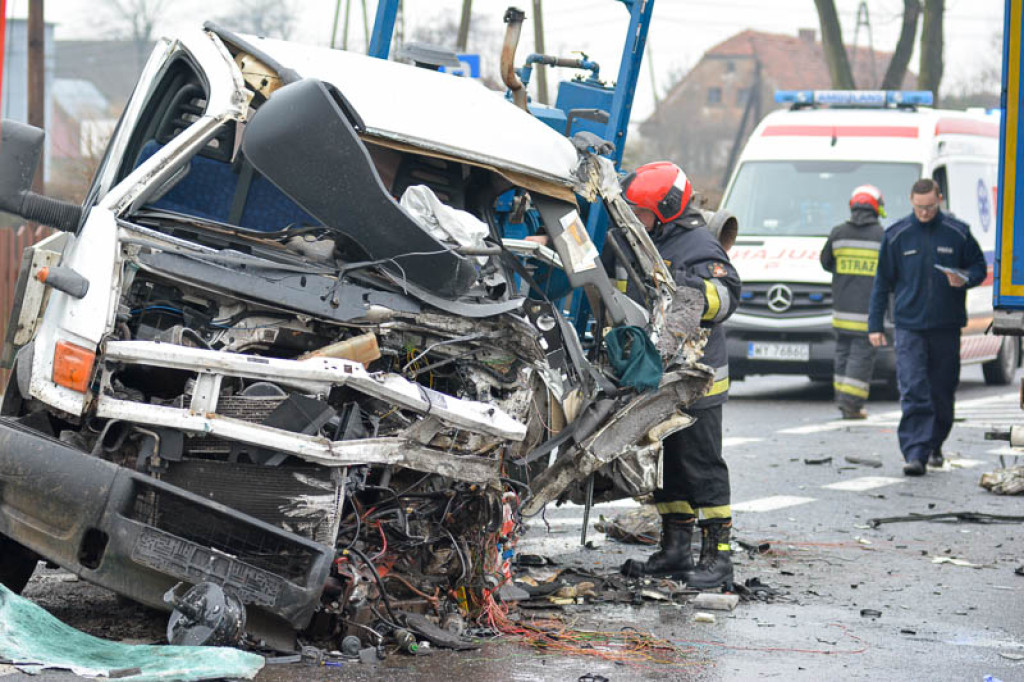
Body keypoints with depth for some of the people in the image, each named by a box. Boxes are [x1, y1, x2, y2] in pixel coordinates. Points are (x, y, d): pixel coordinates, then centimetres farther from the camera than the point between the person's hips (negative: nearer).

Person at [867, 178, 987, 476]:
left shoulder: (958, 233, 2)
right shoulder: (896, 236, 3)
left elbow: (979, 267, 12)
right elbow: (882, 282, 9)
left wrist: (964, 280, -12)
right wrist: (875, 325, 5)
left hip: (947, 326, 1)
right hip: (909, 326, -1)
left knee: (943, 392, 9)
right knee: (913, 393, -12)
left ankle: (935, 446, 28)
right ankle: (915, 454, -16)